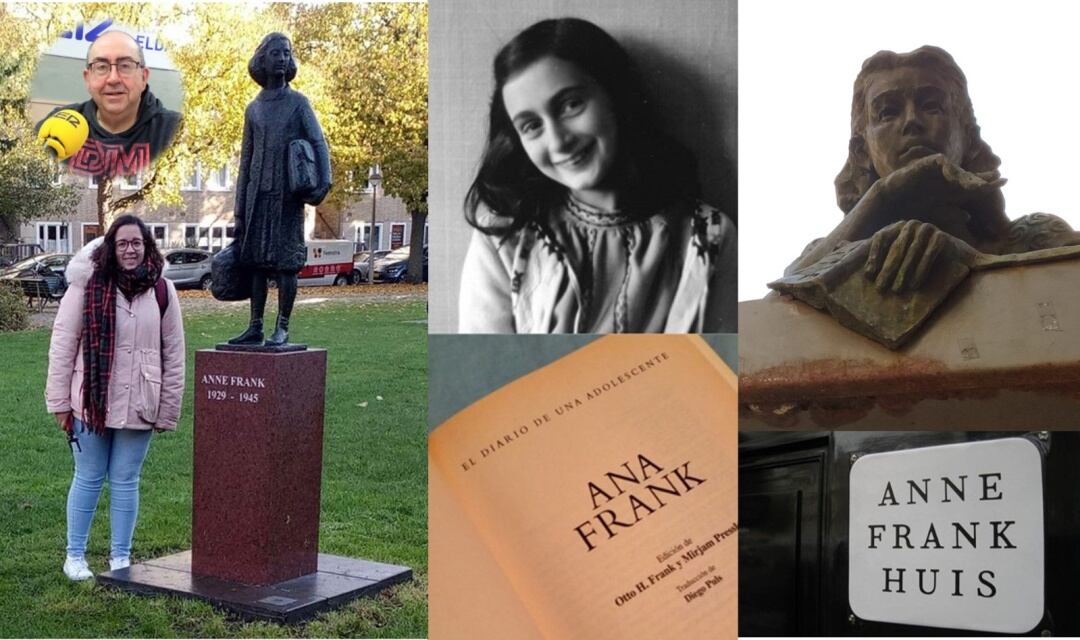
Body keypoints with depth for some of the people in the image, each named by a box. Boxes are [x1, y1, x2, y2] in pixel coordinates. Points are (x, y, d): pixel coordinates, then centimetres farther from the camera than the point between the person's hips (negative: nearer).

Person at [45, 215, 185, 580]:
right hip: (91, 402, -1)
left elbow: (174, 355, 3)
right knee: (88, 479, 10)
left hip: (138, 408, 1)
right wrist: (60, 402, -4)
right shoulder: (87, 285, -7)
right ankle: (75, 555, 25)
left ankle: (120, 556, 22)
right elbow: (63, 344, -3)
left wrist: (168, 411, 2)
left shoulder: (162, 292, -1)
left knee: (125, 481, 10)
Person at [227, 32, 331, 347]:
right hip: (258, 195, 4)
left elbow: (319, 143, -3)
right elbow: (246, 160, 15)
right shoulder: (253, 109, 14)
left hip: (287, 196, -4)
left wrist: (324, 182, -21)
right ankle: (255, 327, 10)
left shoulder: (298, 102, 5)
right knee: (256, 261, 4)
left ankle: (282, 328, -1)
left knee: (286, 261, -5)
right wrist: (239, 209, 11)